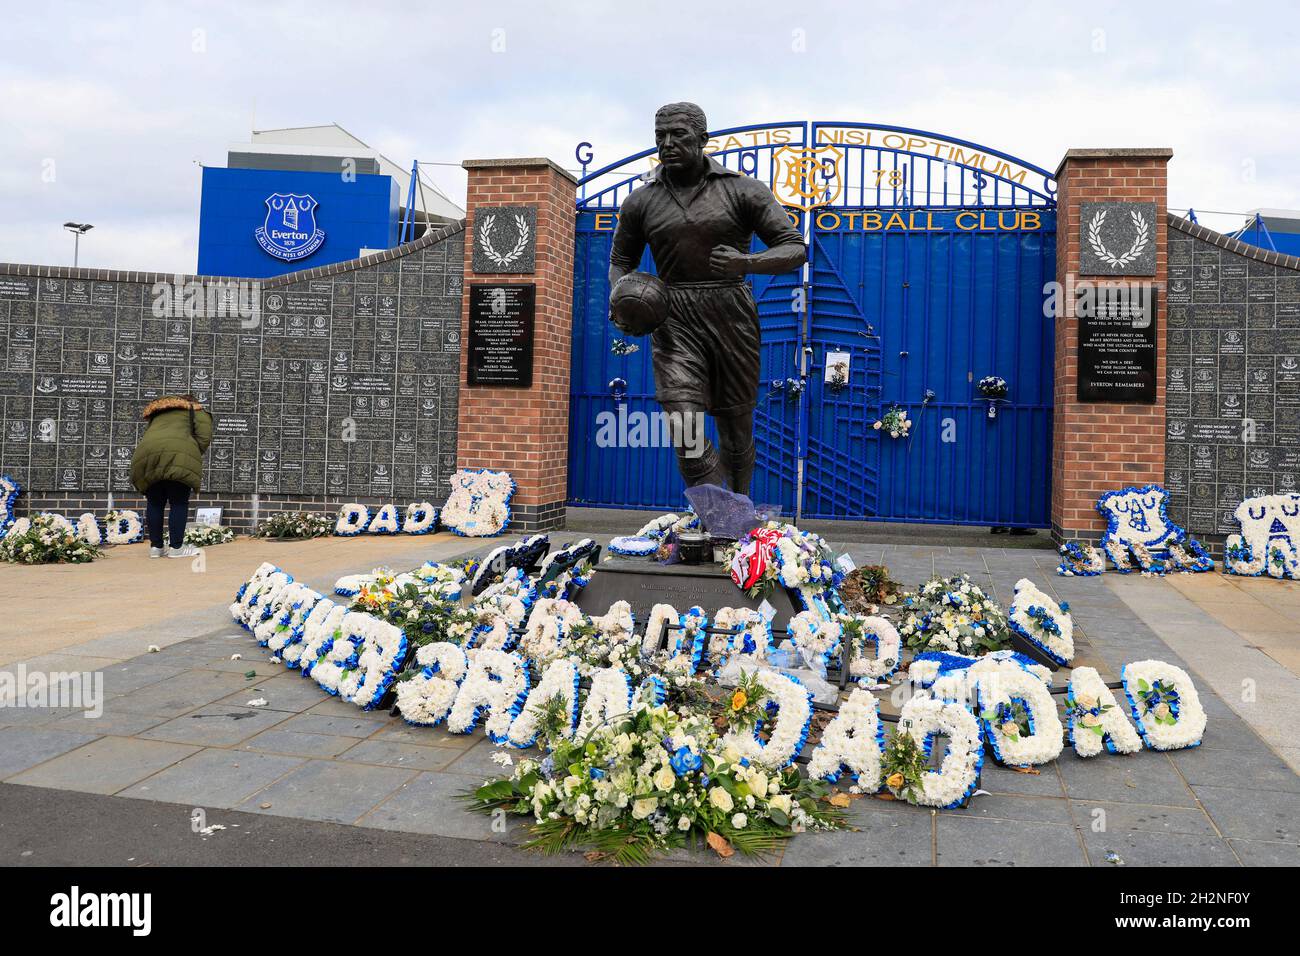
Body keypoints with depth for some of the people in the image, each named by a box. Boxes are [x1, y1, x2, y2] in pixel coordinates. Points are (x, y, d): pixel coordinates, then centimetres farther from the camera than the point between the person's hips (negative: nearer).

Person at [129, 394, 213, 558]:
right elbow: (204, 438, 5)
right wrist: (194, 457, 15)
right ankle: (176, 547, 5)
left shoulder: (157, 413, 37)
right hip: (178, 456, -4)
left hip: (146, 457, 5)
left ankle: (155, 546, 18)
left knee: (155, 504, 15)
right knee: (179, 503, 4)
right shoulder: (196, 410, 22)